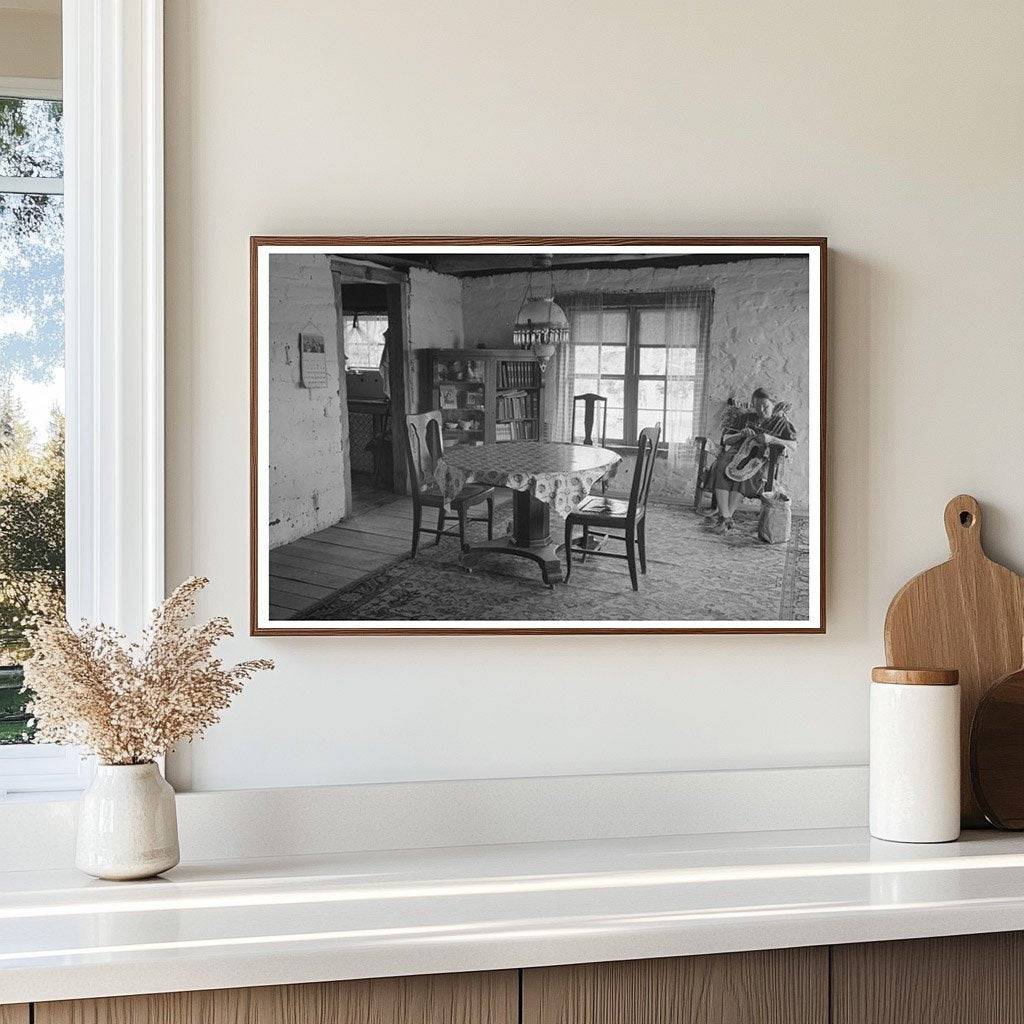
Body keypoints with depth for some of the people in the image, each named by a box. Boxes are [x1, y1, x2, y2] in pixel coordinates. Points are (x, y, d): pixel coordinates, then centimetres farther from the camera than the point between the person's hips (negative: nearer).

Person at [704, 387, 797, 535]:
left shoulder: (781, 423, 11)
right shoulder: (747, 418, 19)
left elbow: (793, 445, -6)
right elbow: (726, 439, 14)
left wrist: (771, 439, -23)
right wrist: (741, 435, -8)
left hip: (759, 460, -3)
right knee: (722, 468, -34)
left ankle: (725, 514, -45)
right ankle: (725, 517, -43)